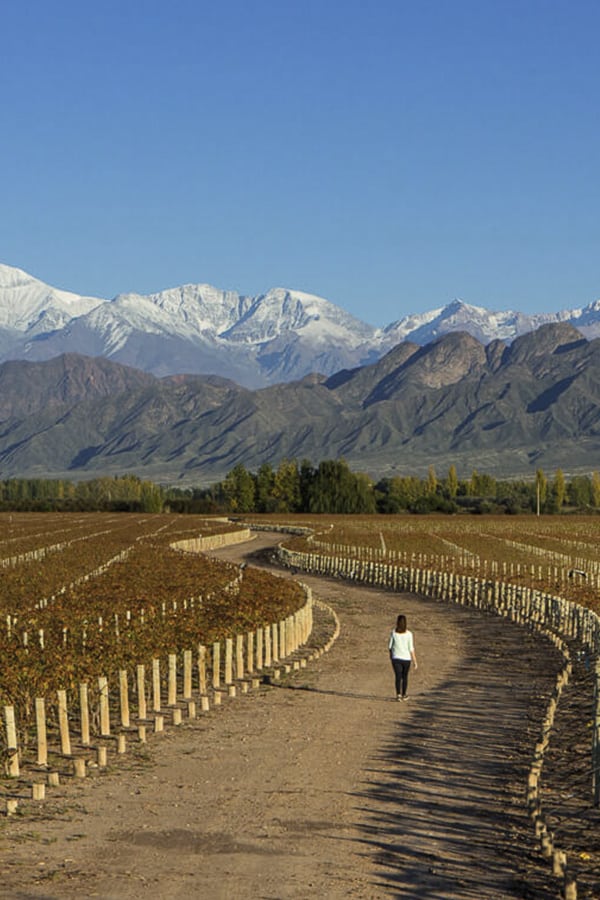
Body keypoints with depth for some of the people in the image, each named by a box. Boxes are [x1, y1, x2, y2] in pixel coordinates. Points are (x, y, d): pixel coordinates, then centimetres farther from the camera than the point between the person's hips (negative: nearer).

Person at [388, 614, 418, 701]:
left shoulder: (393, 633, -6)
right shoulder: (409, 634, -9)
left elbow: (390, 645, 4)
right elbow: (411, 649, -9)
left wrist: (390, 654, 24)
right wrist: (415, 662, -2)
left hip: (396, 658, 0)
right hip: (406, 658, 0)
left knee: (398, 677, 1)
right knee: (405, 677, 17)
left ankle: (398, 694, -18)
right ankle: (403, 695, 27)